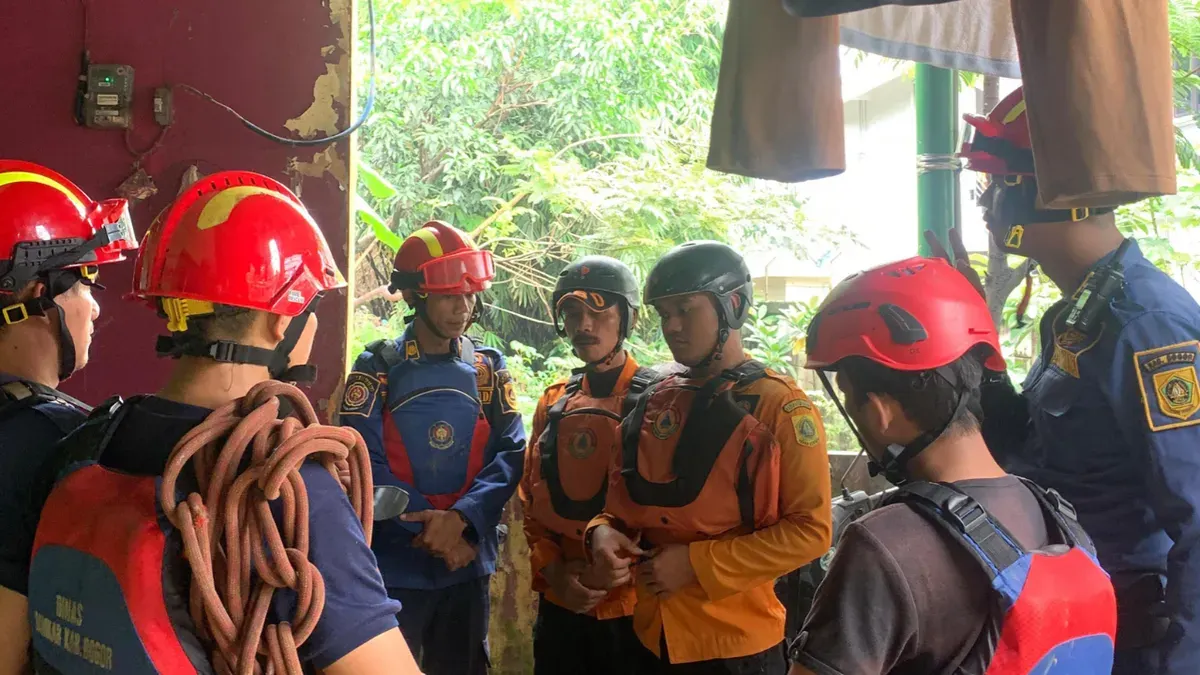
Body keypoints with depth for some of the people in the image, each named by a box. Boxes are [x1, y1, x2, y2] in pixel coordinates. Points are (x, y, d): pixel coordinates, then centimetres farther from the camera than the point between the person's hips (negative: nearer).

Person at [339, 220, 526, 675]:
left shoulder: (490, 369, 5)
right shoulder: (378, 367, -3)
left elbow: (511, 454, -4)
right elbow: (364, 463, -11)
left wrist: (460, 518, -19)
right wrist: (432, 527, -17)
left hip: (468, 565, 3)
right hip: (393, 566, -3)